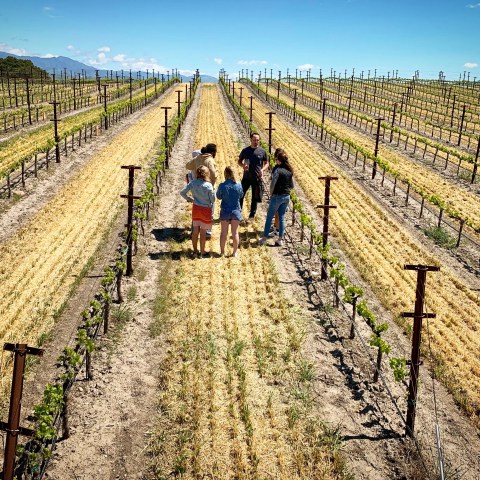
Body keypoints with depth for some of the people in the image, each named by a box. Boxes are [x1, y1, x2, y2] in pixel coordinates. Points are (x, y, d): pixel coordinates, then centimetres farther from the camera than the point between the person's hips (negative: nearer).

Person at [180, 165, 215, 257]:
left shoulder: (192, 183, -7)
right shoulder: (208, 185, -20)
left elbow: (182, 193, -3)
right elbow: (212, 199, -14)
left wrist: (189, 199, 9)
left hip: (195, 208, 4)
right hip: (206, 210, -4)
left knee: (195, 230, 15)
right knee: (203, 232, 5)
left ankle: (195, 250, 26)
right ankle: (202, 252, 15)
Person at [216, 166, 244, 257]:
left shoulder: (222, 185, -16)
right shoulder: (238, 185, -11)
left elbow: (218, 197, -1)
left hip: (225, 211, -1)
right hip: (236, 211, 1)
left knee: (224, 232, 11)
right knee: (235, 232, 9)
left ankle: (222, 251, 20)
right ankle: (235, 252, 15)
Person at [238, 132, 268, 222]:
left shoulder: (262, 151, -2)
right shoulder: (245, 150, 0)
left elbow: (266, 163, 5)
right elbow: (239, 161, 10)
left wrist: (262, 169, -15)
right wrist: (243, 165, -12)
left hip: (257, 178, -1)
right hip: (246, 177, 1)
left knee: (255, 198, 8)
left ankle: (252, 216, 20)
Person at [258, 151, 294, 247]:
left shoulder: (278, 170, -15)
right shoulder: (289, 171, 5)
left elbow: (272, 184, -18)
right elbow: (291, 186, 10)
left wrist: (271, 194, -3)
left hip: (277, 196, -6)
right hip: (286, 197, 6)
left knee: (269, 217, 6)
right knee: (282, 218, 12)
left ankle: (264, 238, 11)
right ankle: (280, 239, 13)